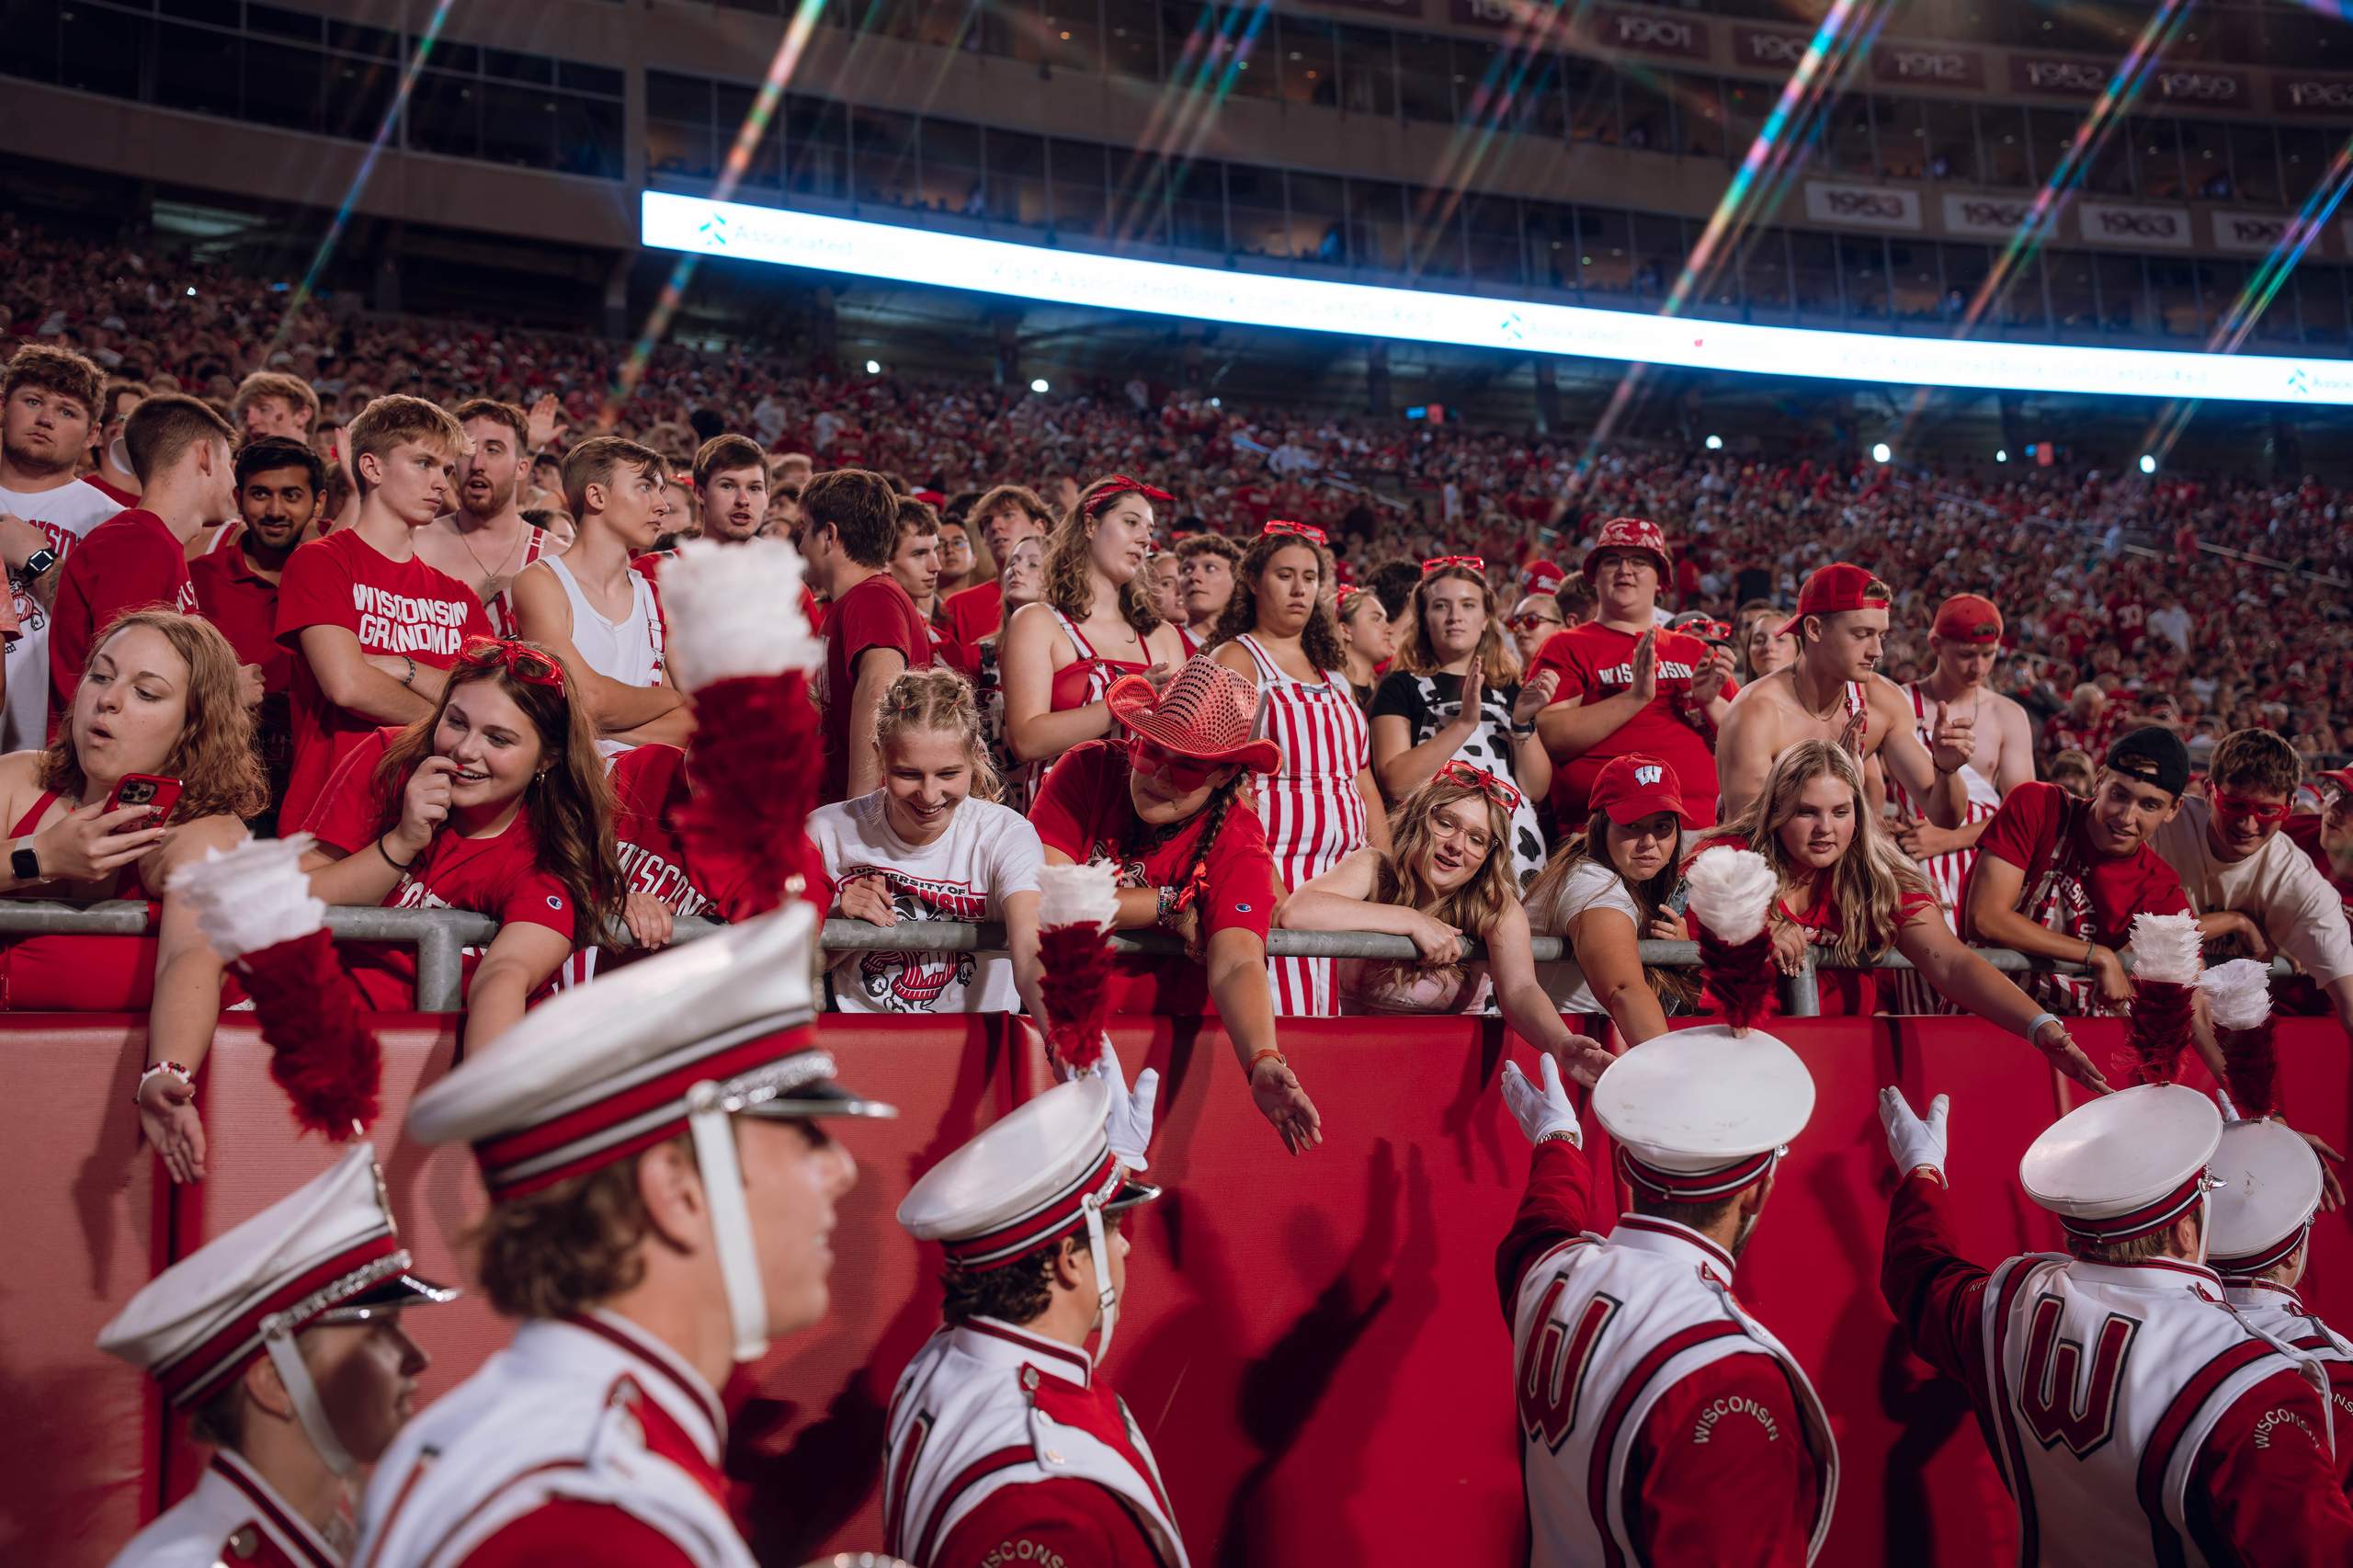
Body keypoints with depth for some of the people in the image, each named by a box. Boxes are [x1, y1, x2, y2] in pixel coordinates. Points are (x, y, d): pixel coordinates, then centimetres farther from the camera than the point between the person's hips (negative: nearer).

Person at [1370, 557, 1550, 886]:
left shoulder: (1509, 691, 16)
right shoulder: (1401, 687, 4)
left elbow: (1536, 789, 8)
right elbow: (1395, 783, -10)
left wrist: (1523, 722, -7)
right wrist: (1464, 722, -16)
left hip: (1516, 848, 3)